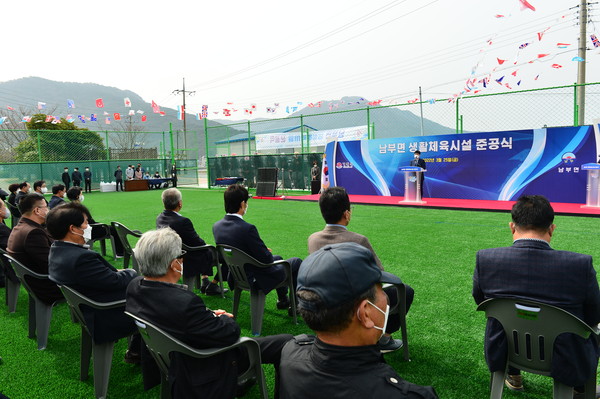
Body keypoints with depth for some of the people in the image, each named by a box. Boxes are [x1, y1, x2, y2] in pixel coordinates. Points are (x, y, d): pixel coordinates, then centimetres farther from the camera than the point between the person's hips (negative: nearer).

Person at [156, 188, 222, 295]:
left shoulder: (159, 218, -4)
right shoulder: (183, 221, -30)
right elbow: (199, 244, -20)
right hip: (187, 264, -9)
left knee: (206, 251, 28)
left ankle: (205, 281, 34)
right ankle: (213, 285, 21)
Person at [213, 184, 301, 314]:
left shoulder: (216, 226, -7)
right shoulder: (248, 229, -32)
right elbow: (266, 259, -23)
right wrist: (267, 252, 1)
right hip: (256, 279, -8)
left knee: (278, 258, 31)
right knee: (297, 262, 13)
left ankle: (283, 300, 44)